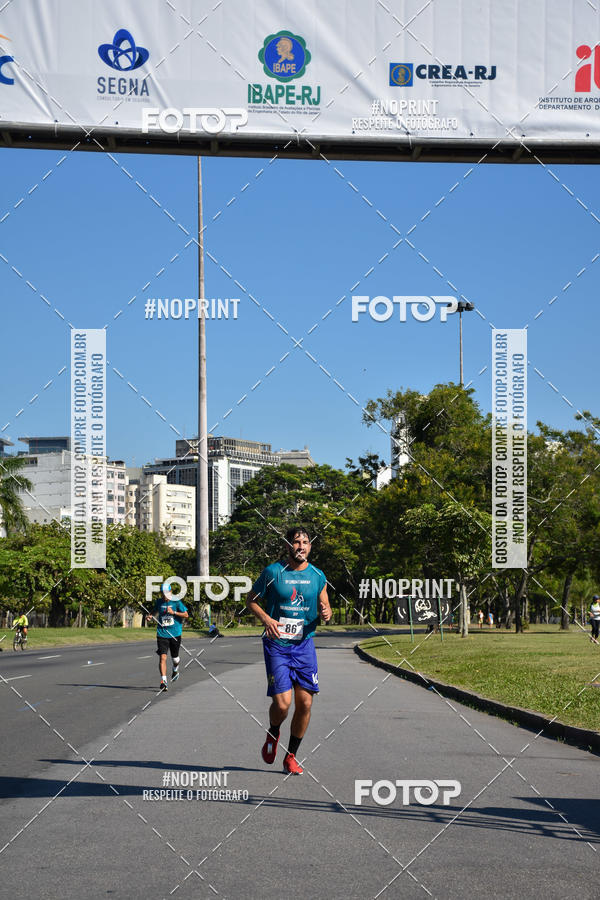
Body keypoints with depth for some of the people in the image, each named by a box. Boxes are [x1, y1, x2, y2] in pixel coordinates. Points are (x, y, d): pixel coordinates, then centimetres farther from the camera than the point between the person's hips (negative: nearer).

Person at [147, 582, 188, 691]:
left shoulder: (176, 602, -5)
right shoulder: (159, 602, 5)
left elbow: (186, 615, -6)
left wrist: (173, 612, -17)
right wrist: (152, 617, 2)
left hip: (175, 634, -1)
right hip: (162, 634, 1)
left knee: (175, 657, 13)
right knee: (162, 657, -14)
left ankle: (175, 670, 48)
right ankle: (163, 681, -16)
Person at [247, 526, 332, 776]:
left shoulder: (317, 575, 5)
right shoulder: (273, 572, -6)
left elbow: (325, 605, 16)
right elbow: (252, 601, 3)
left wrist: (326, 612, -9)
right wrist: (266, 619, -15)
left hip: (304, 645, 4)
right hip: (277, 645, -4)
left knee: (305, 703, -1)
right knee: (282, 702, -13)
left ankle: (291, 757, 16)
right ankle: (272, 734, 22)